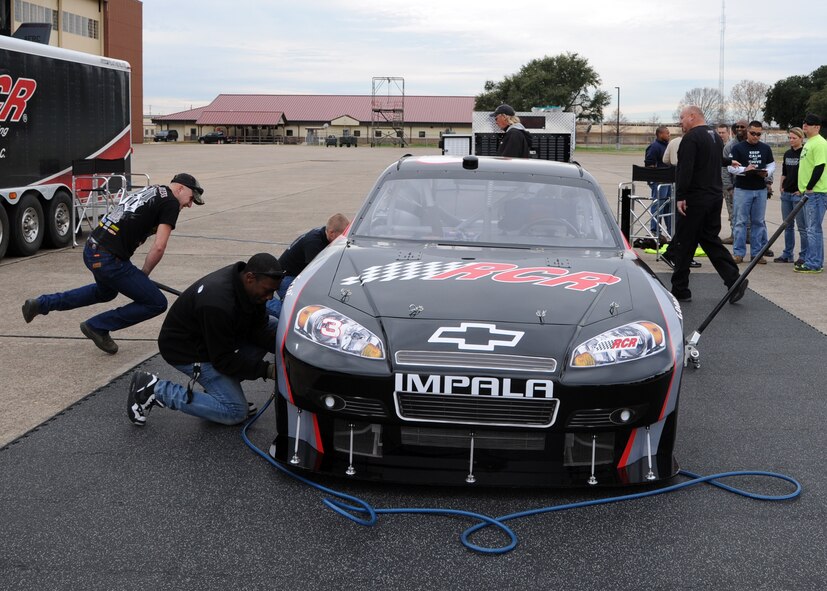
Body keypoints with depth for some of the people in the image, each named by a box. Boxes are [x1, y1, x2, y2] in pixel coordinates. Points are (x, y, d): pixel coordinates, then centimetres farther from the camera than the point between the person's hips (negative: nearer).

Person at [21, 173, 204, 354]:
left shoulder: (147, 191, 18)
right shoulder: (170, 203, -7)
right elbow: (158, 248, -15)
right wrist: (144, 274, 3)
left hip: (91, 250, 9)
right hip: (109, 260, -9)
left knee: (106, 292, 38)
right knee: (156, 304, 0)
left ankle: (41, 304, 40)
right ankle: (98, 327, 6)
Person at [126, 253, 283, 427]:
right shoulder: (218, 303, -36)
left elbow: (260, 328, -3)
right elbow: (223, 360, -27)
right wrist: (266, 370, -29)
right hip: (187, 351, -9)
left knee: (273, 326, -1)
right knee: (235, 412, -13)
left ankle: (219, 384, 5)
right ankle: (157, 390, -6)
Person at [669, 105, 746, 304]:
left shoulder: (691, 138, -14)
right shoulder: (715, 137, 17)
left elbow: (685, 169, -22)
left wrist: (680, 196, -22)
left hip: (695, 199, -9)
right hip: (715, 196, 9)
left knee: (683, 245, -1)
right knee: (710, 240, 13)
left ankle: (680, 290, 4)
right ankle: (734, 280, 0)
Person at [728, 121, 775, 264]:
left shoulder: (766, 148, 11)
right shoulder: (738, 148, -1)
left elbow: (772, 165, 14)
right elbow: (731, 167, -6)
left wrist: (767, 173, -8)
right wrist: (744, 169, -23)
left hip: (761, 190, 4)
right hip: (742, 189, -4)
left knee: (759, 222, 7)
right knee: (740, 222, -2)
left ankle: (757, 253, 12)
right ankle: (738, 253, 2)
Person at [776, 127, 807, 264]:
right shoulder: (787, 154, 13)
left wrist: (802, 190, -13)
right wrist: (782, 187, 12)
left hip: (799, 194, -7)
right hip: (786, 194, 7)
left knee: (802, 227, -2)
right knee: (788, 226, 12)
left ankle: (804, 256, 3)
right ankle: (788, 255, 19)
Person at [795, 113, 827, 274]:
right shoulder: (809, 143, 19)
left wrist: (809, 188, -18)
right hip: (809, 192, 10)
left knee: (813, 229, -9)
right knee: (813, 229, 14)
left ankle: (814, 264, -7)